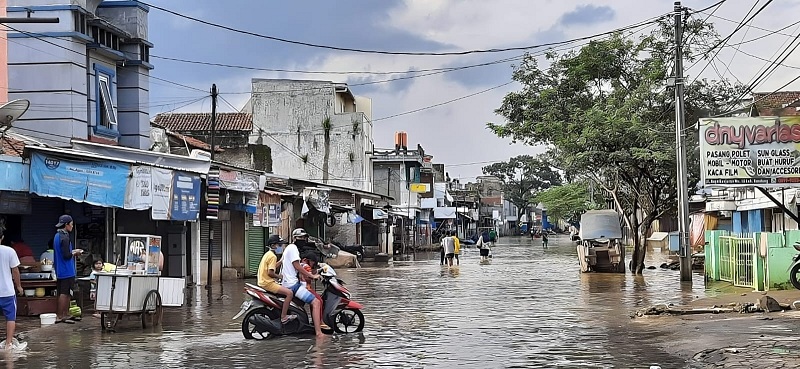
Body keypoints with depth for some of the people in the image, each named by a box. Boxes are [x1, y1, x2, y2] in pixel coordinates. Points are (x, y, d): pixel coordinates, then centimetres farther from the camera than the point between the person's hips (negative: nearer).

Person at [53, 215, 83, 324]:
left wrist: (73, 251, 15)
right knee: (64, 294, -5)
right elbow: (66, 255, -21)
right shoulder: (64, 238, -18)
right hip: (66, 271, -10)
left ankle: (66, 314, 21)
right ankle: (59, 316, -3)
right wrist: (75, 253, -4)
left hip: (60, 270, 10)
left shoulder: (57, 236, 13)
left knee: (67, 294, 15)